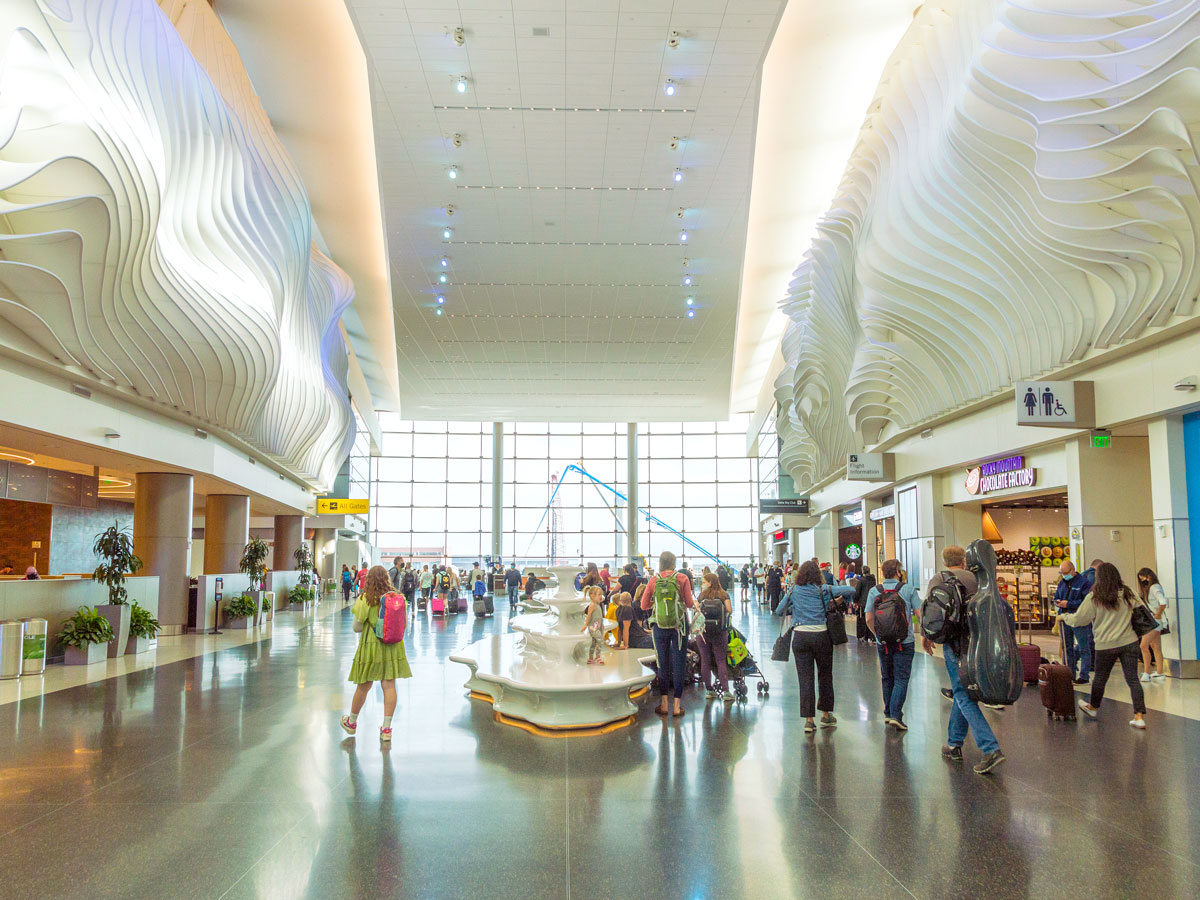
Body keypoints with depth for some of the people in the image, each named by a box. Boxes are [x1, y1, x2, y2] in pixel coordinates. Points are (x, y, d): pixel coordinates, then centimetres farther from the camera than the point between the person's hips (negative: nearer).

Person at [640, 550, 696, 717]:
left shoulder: (653, 580, -2)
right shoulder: (682, 578, -6)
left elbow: (644, 605, 2)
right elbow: (690, 603, -4)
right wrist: (694, 604, 18)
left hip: (659, 626, 1)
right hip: (679, 625, -1)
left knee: (662, 664, 12)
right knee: (679, 664, 6)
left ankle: (663, 703, 14)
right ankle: (677, 705, 8)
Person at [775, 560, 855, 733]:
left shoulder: (793, 591, 4)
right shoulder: (822, 590, 0)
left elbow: (779, 611, 10)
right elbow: (850, 590, 0)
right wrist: (836, 600, 16)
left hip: (800, 636, 1)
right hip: (821, 635, -1)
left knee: (805, 678, 3)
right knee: (825, 675, 16)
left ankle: (809, 719, 1)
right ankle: (826, 714, 27)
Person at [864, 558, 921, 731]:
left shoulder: (874, 591, -1)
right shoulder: (908, 589, -6)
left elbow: (869, 619, -3)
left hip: (883, 643, 3)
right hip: (905, 642, -3)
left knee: (887, 678, 17)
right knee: (901, 679, 1)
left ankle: (888, 713, 25)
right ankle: (895, 715, -10)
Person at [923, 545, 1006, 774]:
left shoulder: (939, 579, 1)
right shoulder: (975, 578, 12)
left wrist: (926, 633, -7)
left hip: (955, 644, -5)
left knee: (964, 697, -4)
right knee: (963, 692, 18)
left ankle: (991, 749, -15)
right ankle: (954, 744, 25)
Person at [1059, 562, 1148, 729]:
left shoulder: (1094, 598, -9)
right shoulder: (1128, 594, 0)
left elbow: (1078, 619, -3)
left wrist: (1063, 616, 14)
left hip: (1106, 645, -2)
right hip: (1129, 642, 3)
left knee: (1100, 678, 15)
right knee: (1132, 679, 4)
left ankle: (1093, 707, 35)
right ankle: (1139, 716, -4)